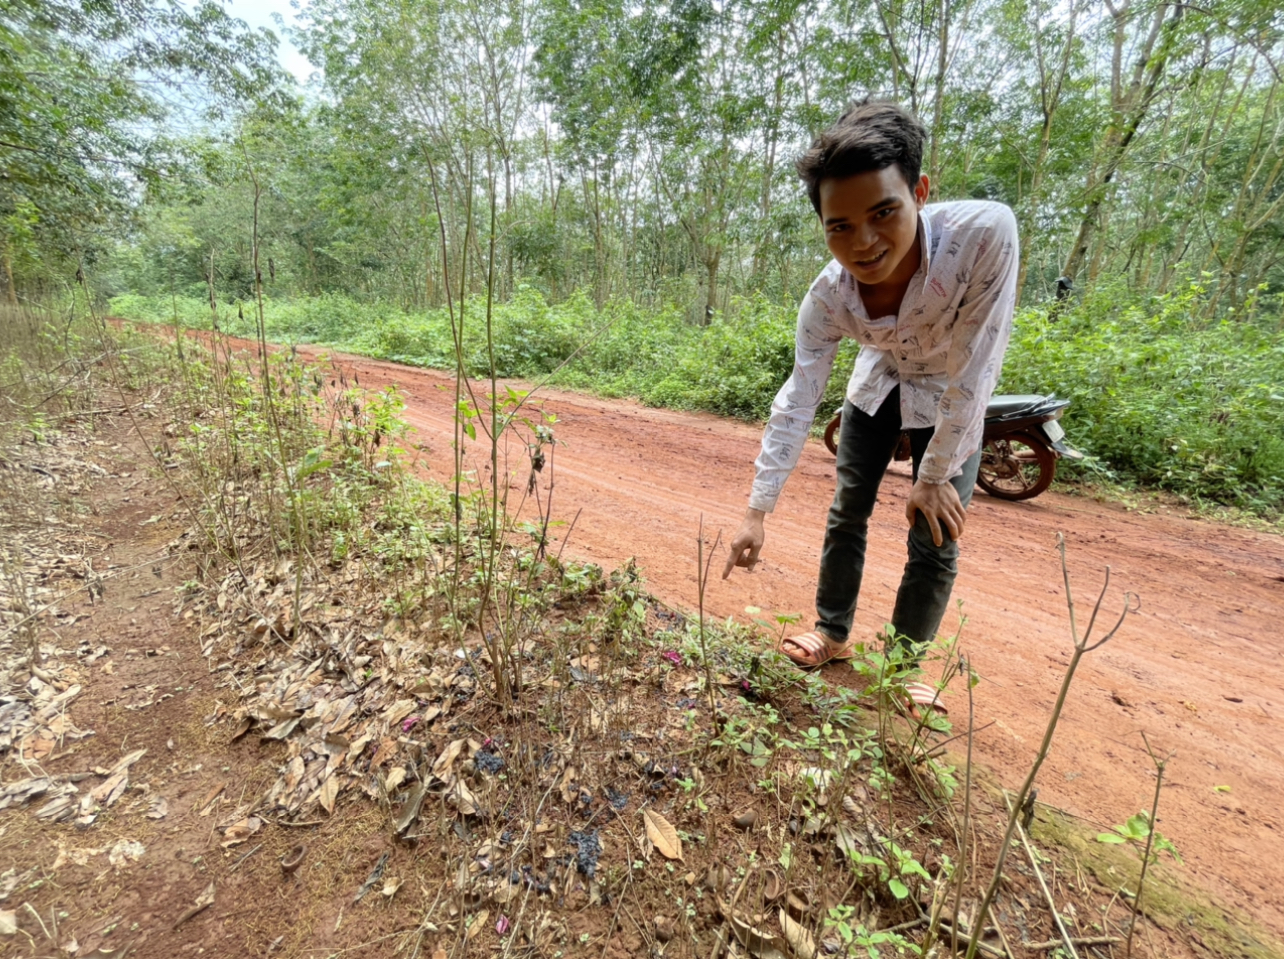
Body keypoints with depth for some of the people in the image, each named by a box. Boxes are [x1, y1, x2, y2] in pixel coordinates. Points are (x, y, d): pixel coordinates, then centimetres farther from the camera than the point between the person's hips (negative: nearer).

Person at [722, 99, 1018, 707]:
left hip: (954, 401, -2)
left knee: (935, 542, -2)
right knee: (846, 514, 6)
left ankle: (902, 665, 21)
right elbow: (797, 401, -24)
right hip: (879, 387, 2)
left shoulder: (985, 234, -37)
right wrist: (757, 512, -26)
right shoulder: (827, 299, -28)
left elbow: (973, 370, -31)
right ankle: (833, 635, 28)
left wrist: (935, 477, -23)